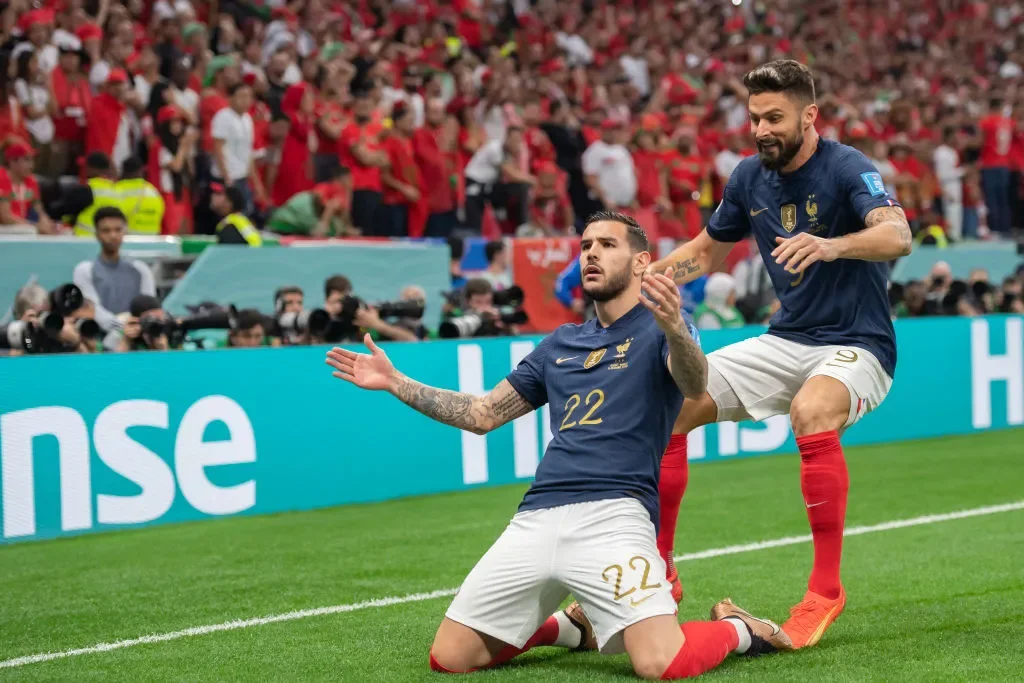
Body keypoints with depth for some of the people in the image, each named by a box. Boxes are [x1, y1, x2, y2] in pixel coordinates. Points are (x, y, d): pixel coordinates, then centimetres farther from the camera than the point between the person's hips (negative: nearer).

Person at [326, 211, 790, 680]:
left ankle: (738, 630, 9)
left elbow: (695, 385, -18)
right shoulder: (560, 343, 23)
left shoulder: (656, 328, 5)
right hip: (536, 519, 6)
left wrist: (674, 328, -39)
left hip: (612, 516, -6)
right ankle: (570, 628, 25)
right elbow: (482, 414, 28)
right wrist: (396, 383, 22)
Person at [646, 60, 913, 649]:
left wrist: (831, 247, -52)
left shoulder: (846, 167, -15)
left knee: (810, 412, -38)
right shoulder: (750, 178, 5)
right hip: (786, 342, 7)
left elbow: (898, 236, -33)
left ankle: (827, 588, -26)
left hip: (857, 345, -7)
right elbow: (705, 252, 20)